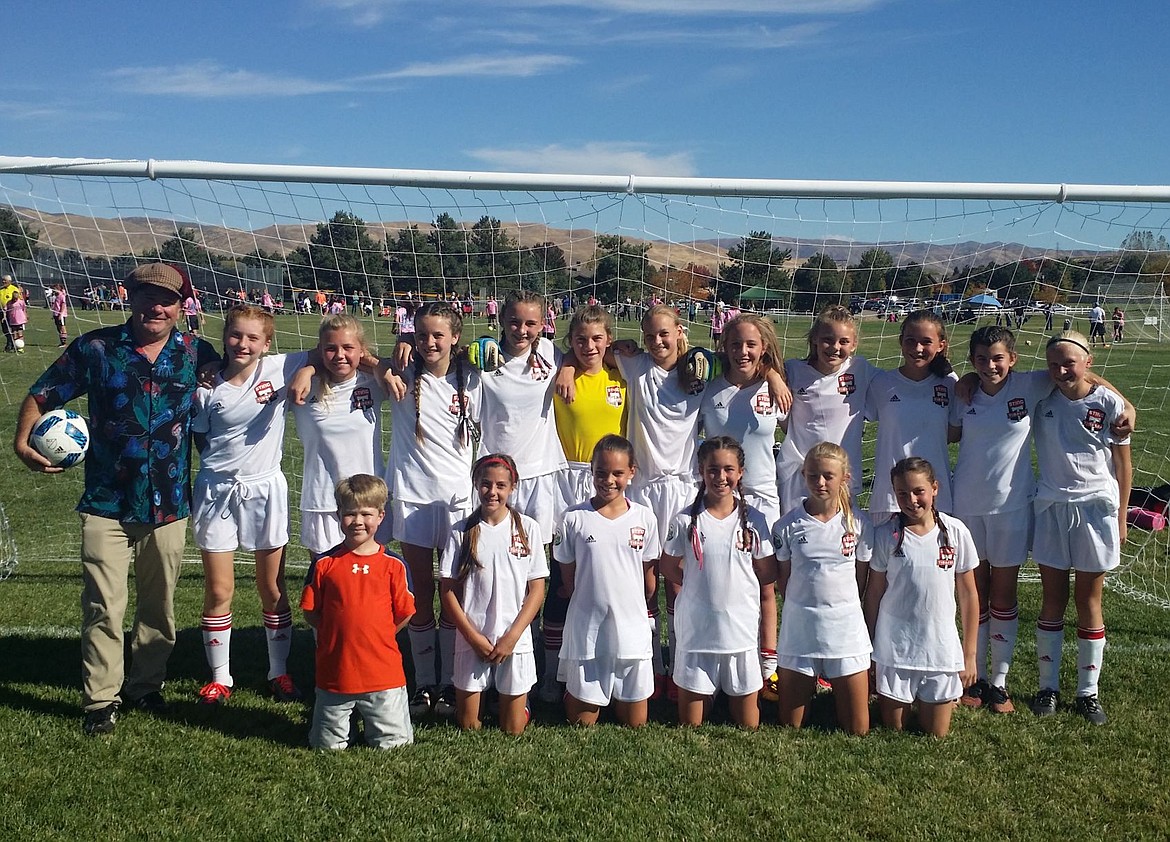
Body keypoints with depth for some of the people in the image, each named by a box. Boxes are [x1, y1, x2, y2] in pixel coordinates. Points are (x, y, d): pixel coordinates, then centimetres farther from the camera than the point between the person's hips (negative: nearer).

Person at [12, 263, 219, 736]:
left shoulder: (195, 353, 1)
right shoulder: (96, 348, -3)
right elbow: (42, 395, 3)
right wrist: (23, 441, -13)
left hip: (169, 505, 2)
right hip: (106, 503, -2)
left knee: (159, 605, 13)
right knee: (103, 607, -1)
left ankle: (146, 686, 31)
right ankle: (101, 700, 12)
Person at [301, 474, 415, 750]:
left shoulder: (393, 565, -2)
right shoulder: (325, 564, -1)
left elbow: (404, 613, 4)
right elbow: (310, 612, 4)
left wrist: (375, 637, 2)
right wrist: (339, 634, -2)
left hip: (382, 673, 0)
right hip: (334, 673, 1)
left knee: (393, 743, 5)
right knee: (327, 745, 10)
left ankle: (367, 714, 33)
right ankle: (349, 714, 39)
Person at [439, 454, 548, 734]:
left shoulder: (527, 528, -2)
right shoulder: (462, 531, -1)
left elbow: (537, 589, -2)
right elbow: (447, 590, 0)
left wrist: (511, 637, -9)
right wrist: (474, 637, -8)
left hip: (515, 640, 0)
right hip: (471, 640, 1)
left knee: (513, 730, 7)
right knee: (469, 727, 8)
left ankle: (521, 700, 35)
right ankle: (480, 698, 37)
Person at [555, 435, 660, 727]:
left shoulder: (645, 518, 0)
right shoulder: (574, 519, -4)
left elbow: (649, 576, 7)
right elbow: (568, 579, 3)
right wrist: (592, 602, 1)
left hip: (632, 629, 1)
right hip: (586, 630, -1)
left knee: (636, 724, 10)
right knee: (582, 724, 9)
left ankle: (622, 699, 37)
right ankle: (572, 692, 36)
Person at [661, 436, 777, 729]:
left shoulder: (754, 519, -3)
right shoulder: (686, 520, -6)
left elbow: (768, 573, 4)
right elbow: (669, 568, 5)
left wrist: (735, 582, 0)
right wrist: (700, 585, -1)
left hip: (742, 625, 1)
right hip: (696, 627, -1)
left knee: (749, 726, 10)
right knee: (690, 726, 8)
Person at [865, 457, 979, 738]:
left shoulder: (955, 531, -5)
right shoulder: (886, 535, -7)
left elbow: (968, 594, 2)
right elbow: (874, 593, 0)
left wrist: (969, 654, 3)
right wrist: (868, 649, 2)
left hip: (941, 646, 1)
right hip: (894, 646, 0)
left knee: (936, 733, 9)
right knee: (894, 728, 10)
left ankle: (948, 696, 38)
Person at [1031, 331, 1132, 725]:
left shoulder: (1108, 403, -6)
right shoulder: (1041, 398, -1)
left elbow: (1123, 464, 1)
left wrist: (1121, 516, 2)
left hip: (1095, 507, -1)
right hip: (1051, 508, 2)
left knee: (1089, 601, 8)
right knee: (1052, 600, 8)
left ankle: (1088, 691, 19)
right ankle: (1048, 687, 20)